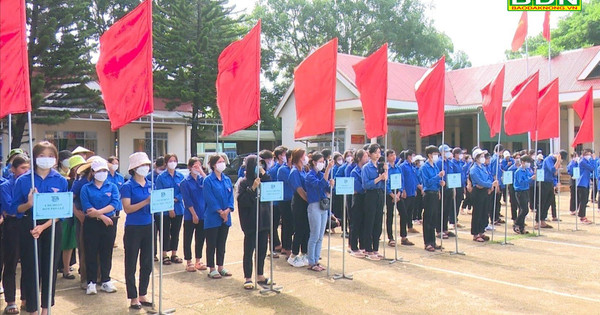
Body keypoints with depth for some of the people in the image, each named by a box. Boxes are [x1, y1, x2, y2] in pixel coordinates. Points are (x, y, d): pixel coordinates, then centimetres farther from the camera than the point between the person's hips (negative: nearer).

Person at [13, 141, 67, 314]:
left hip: (52, 228, 1)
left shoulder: (61, 181, -2)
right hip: (28, 228, -1)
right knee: (30, 268, 4)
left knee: (49, 268, 9)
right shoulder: (23, 180, -3)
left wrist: (43, 227, -15)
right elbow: (15, 208, 0)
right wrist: (29, 204, -21)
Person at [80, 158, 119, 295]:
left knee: (107, 253, 8)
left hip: (109, 224, 1)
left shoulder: (112, 187, 5)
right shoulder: (86, 188, 2)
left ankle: (106, 281, 19)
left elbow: (114, 203, -9)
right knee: (91, 253, 4)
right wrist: (103, 217, -15)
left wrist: (98, 211, -20)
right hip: (91, 224, -1)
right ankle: (91, 282, 12)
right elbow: (86, 208, -9)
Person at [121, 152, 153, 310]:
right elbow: (127, 208, -16)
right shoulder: (128, 186, -8)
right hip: (133, 228, -6)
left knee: (147, 264, 11)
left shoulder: (150, 185, 10)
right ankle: (133, 298, 13)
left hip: (148, 227, 6)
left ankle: (142, 295, 24)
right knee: (131, 265, 4)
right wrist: (146, 202, -25)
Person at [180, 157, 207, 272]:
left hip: (202, 215, 4)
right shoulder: (185, 182, -6)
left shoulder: (202, 179, 6)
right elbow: (187, 200, -10)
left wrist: (202, 172, -17)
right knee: (188, 239, 5)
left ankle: (198, 261, 23)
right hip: (190, 216, -4)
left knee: (200, 239, 11)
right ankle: (189, 262, 15)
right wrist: (194, 214, -13)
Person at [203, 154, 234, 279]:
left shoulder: (227, 180, 9)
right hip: (212, 217, -6)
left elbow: (231, 196, 6)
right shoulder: (208, 180, -8)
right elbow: (210, 198, -13)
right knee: (211, 244, 3)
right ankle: (212, 269, 10)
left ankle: (220, 267, 22)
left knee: (222, 244, 13)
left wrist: (227, 210, -9)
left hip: (226, 217, 6)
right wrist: (220, 211, -15)